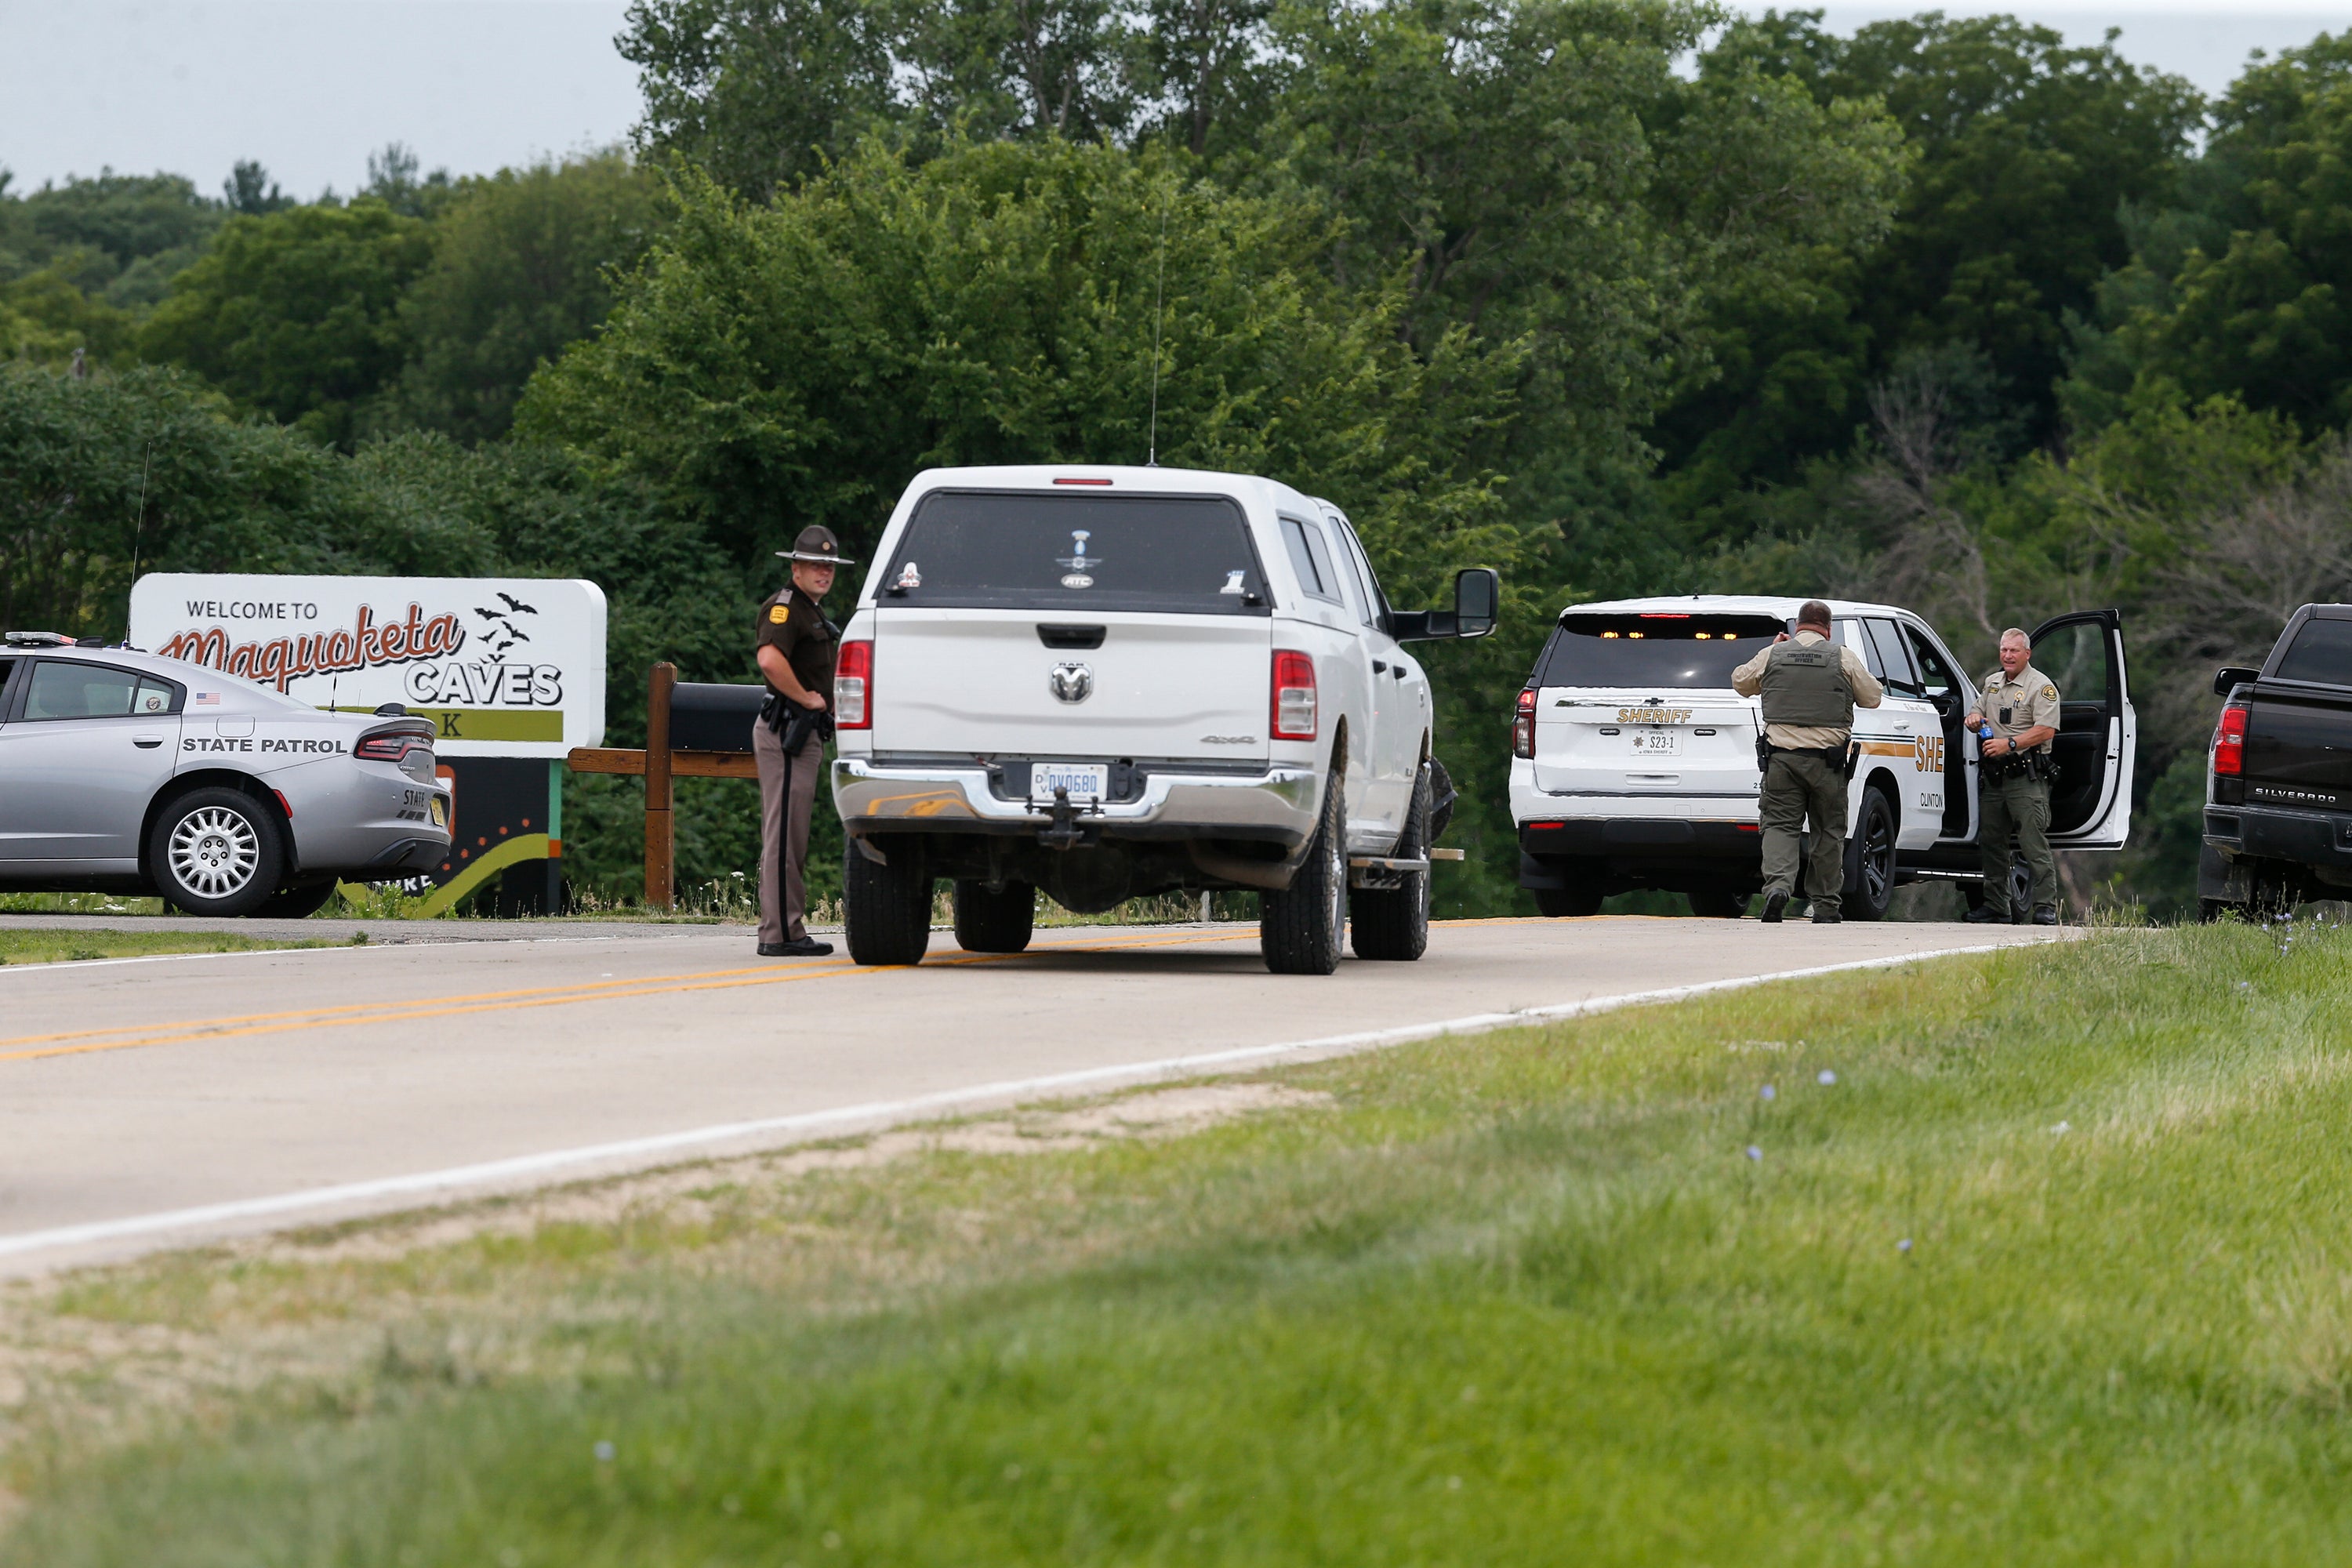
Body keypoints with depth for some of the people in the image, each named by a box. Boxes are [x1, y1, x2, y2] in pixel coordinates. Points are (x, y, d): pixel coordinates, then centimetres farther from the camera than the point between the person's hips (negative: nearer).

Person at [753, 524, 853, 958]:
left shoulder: (810, 611, 21)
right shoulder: (786, 606, -12)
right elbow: (770, 658, -31)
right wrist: (806, 698, -21)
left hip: (805, 733, 11)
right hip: (786, 730, -11)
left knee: (794, 837, 13)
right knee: (784, 833, -11)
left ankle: (789, 930, 17)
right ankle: (779, 934, -12)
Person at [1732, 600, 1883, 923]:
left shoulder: (1773, 655, 4)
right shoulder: (1844, 658, 0)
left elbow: (1740, 683, 21)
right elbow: (1872, 698, 8)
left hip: (1781, 757, 1)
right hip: (1826, 760, -1)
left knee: (1780, 824, 1)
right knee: (1829, 830, 9)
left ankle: (1778, 885, -24)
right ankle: (1826, 906, 11)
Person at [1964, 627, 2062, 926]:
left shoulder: (2041, 686, -5)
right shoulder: (1992, 683, 18)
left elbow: (2046, 731, -14)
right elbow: (1976, 714, 28)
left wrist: (2009, 744, -22)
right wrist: (1974, 719, 2)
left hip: (2026, 777, -7)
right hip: (1992, 775, 7)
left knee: (2034, 842, -12)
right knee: (1991, 842, 10)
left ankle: (2046, 907, -13)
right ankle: (1995, 904, 19)